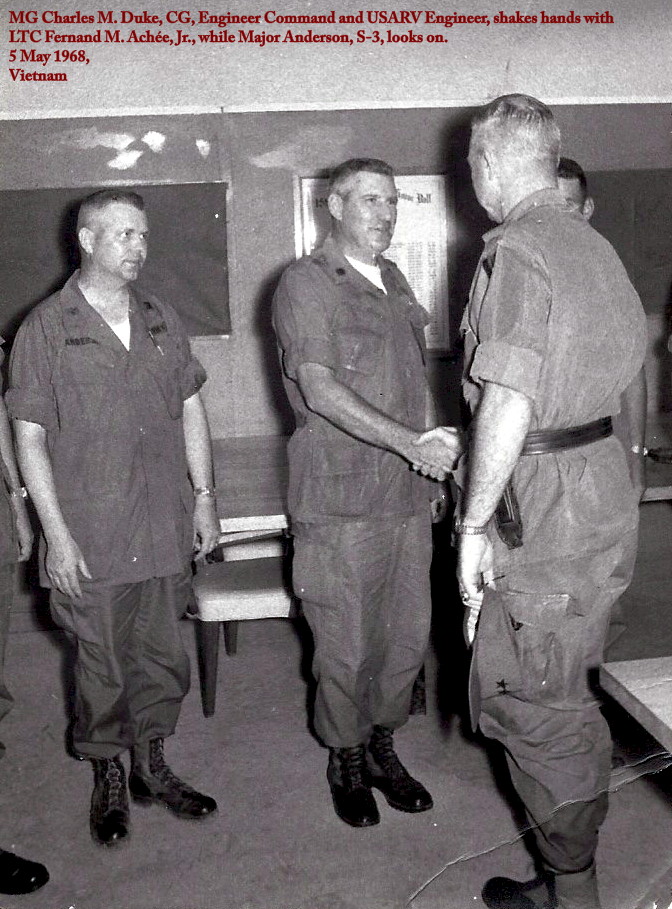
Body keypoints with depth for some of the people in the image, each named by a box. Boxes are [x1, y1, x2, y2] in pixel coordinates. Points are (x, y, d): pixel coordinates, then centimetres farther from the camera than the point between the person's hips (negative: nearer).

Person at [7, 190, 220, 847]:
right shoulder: (46, 328, -5)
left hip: (166, 529, 4)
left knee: (162, 655, 14)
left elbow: (191, 409, 14)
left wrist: (203, 496, 8)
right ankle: (109, 779, 30)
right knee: (102, 665, 8)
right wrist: (56, 532, -11)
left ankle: (151, 766, 34)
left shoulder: (161, 320, 9)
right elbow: (29, 437, -6)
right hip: (91, 539, -4)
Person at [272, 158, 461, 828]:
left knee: (407, 633, 12)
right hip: (341, 496, -6)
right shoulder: (306, 283, -6)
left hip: (407, 493, 7)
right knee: (347, 643, 3)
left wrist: (438, 452, 12)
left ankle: (382, 747, 32)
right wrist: (410, 442, -25)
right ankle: (346, 760, 26)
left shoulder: (394, 282, 18)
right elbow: (320, 390, -18)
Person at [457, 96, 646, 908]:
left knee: (527, 700, 4)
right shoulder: (594, 246, 13)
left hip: (543, 503, -9)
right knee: (567, 695, 18)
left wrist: (474, 522, -17)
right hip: (602, 484, 9)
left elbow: (509, 401, -22)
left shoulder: (515, 250, -15)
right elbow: (630, 359, 21)